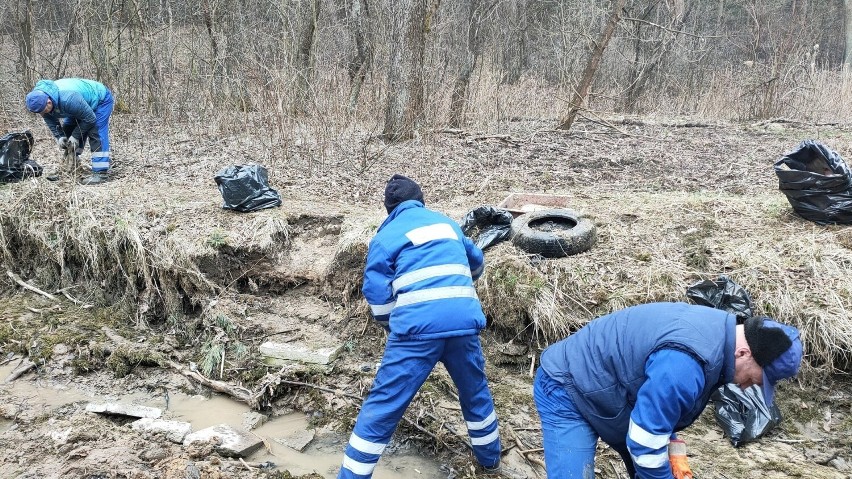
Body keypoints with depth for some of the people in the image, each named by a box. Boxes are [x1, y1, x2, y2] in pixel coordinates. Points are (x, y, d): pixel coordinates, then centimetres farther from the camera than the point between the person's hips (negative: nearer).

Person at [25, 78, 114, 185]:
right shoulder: (40, 100, -17)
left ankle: (100, 173, -24)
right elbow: (51, 123, 0)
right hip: (83, 103, 9)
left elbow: (90, 118, -29)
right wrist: (59, 137, -15)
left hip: (101, 99, -9)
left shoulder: (68, 99, -42)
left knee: (96, 133, -21)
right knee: (67, 131, 6)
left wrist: (75, 136, -21)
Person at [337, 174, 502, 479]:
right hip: (465, 320, 5)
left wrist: (393, 330, 20)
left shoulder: (387, 235, 8)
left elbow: (377, 294, 2)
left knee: (383, 406, 3)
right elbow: (477, 263, 39)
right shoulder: (447, 222, 22)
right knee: (475, 391, 27)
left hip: (419, 325, -4)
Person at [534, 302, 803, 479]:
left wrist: (674, 450, 1)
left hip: (607, 390, 10)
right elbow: (644, 443, -28)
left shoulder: (717, 330, -2)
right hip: (566, 390, -10)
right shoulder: (684, 364, -35)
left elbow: (658, 398, 10)